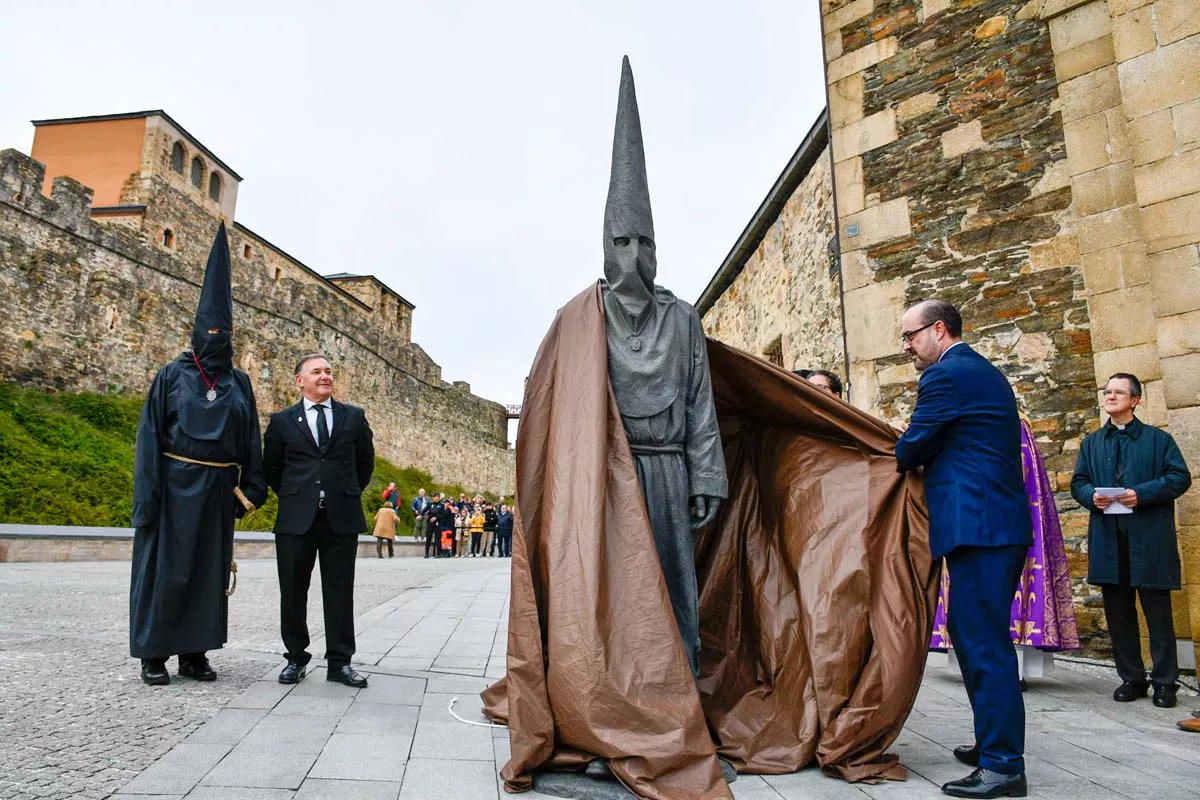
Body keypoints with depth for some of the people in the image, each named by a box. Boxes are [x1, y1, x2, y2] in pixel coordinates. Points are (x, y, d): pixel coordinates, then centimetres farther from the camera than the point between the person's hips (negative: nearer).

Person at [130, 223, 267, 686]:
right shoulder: (172, 376, 0)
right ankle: (153, 654, 14)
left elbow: (251, 439, 9)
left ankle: (194, 652, 18)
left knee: (209, 567, 7)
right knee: (164, 564, 3)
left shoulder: (239, 383, 9)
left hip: (218, 488, 3)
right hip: (174, 484, -3)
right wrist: (147, 493, -10)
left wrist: (252, 488, 2)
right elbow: (149, 435, -3)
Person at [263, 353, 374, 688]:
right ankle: (296, 658, 23)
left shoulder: (354, 416, 7)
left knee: (340, 591, 4)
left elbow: (365, 461, 16)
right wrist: (293, 497, 8)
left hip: (342, 518, 0)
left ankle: (339, 662, 12)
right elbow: (271, 467, 13)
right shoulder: (282, 420, 6)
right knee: (293, 591, 8)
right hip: (296, 518, 0)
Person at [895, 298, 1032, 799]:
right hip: (1002, 521, 10)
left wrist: (891, 461, 14)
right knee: (976, 634, 16)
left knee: (983, 642, -5)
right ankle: (993, 742, 26)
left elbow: (912, 447, -6)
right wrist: (913, 459, 15)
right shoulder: (987, 374, 21)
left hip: (977, 526, -10)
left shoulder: (945, 375, -10)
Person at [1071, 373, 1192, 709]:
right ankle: (1131, 678, 17)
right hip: (1108, 539, 4)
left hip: (1150, 538, -3)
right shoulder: (1092, 443, 16)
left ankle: (1164, 682, 12)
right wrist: (1091, 496, -7)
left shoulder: (1158, 439, 5)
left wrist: (1142, 494, -16)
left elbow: (1180, 477, -3)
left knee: (1158, 612, 2)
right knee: (1118, 612, 7)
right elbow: (1078, 482, 15)